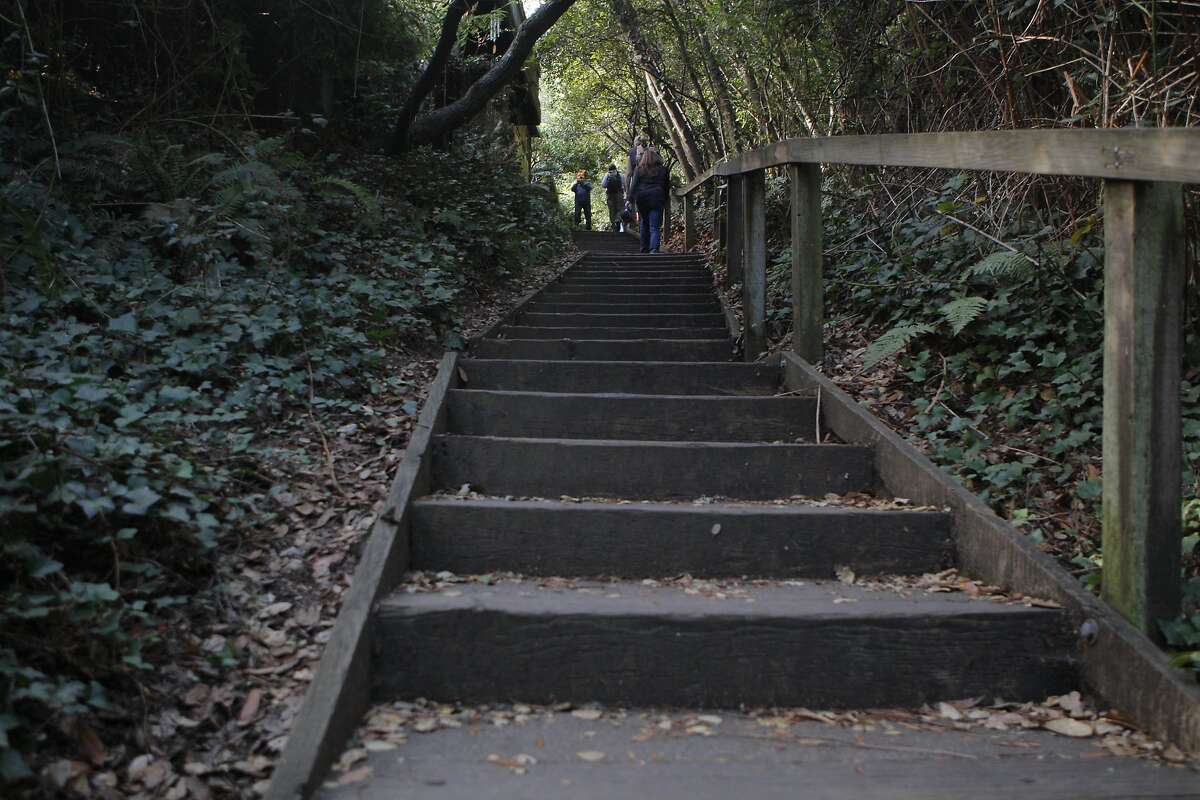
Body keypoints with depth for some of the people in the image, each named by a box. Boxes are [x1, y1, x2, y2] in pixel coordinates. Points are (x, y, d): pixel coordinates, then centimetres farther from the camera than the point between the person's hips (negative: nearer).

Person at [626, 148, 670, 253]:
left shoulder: (639, 169, 1)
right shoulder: (663, 170, 5)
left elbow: (634, 185, -3)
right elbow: (667, 186, 12)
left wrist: (631, 199, -2)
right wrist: (664, 200, 22)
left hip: (642, 199, 1)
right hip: (657, 200, -1)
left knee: (645, 224, 16)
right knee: (655, 227, -6)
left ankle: (645, 248, 22)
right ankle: (654, 248, -25)